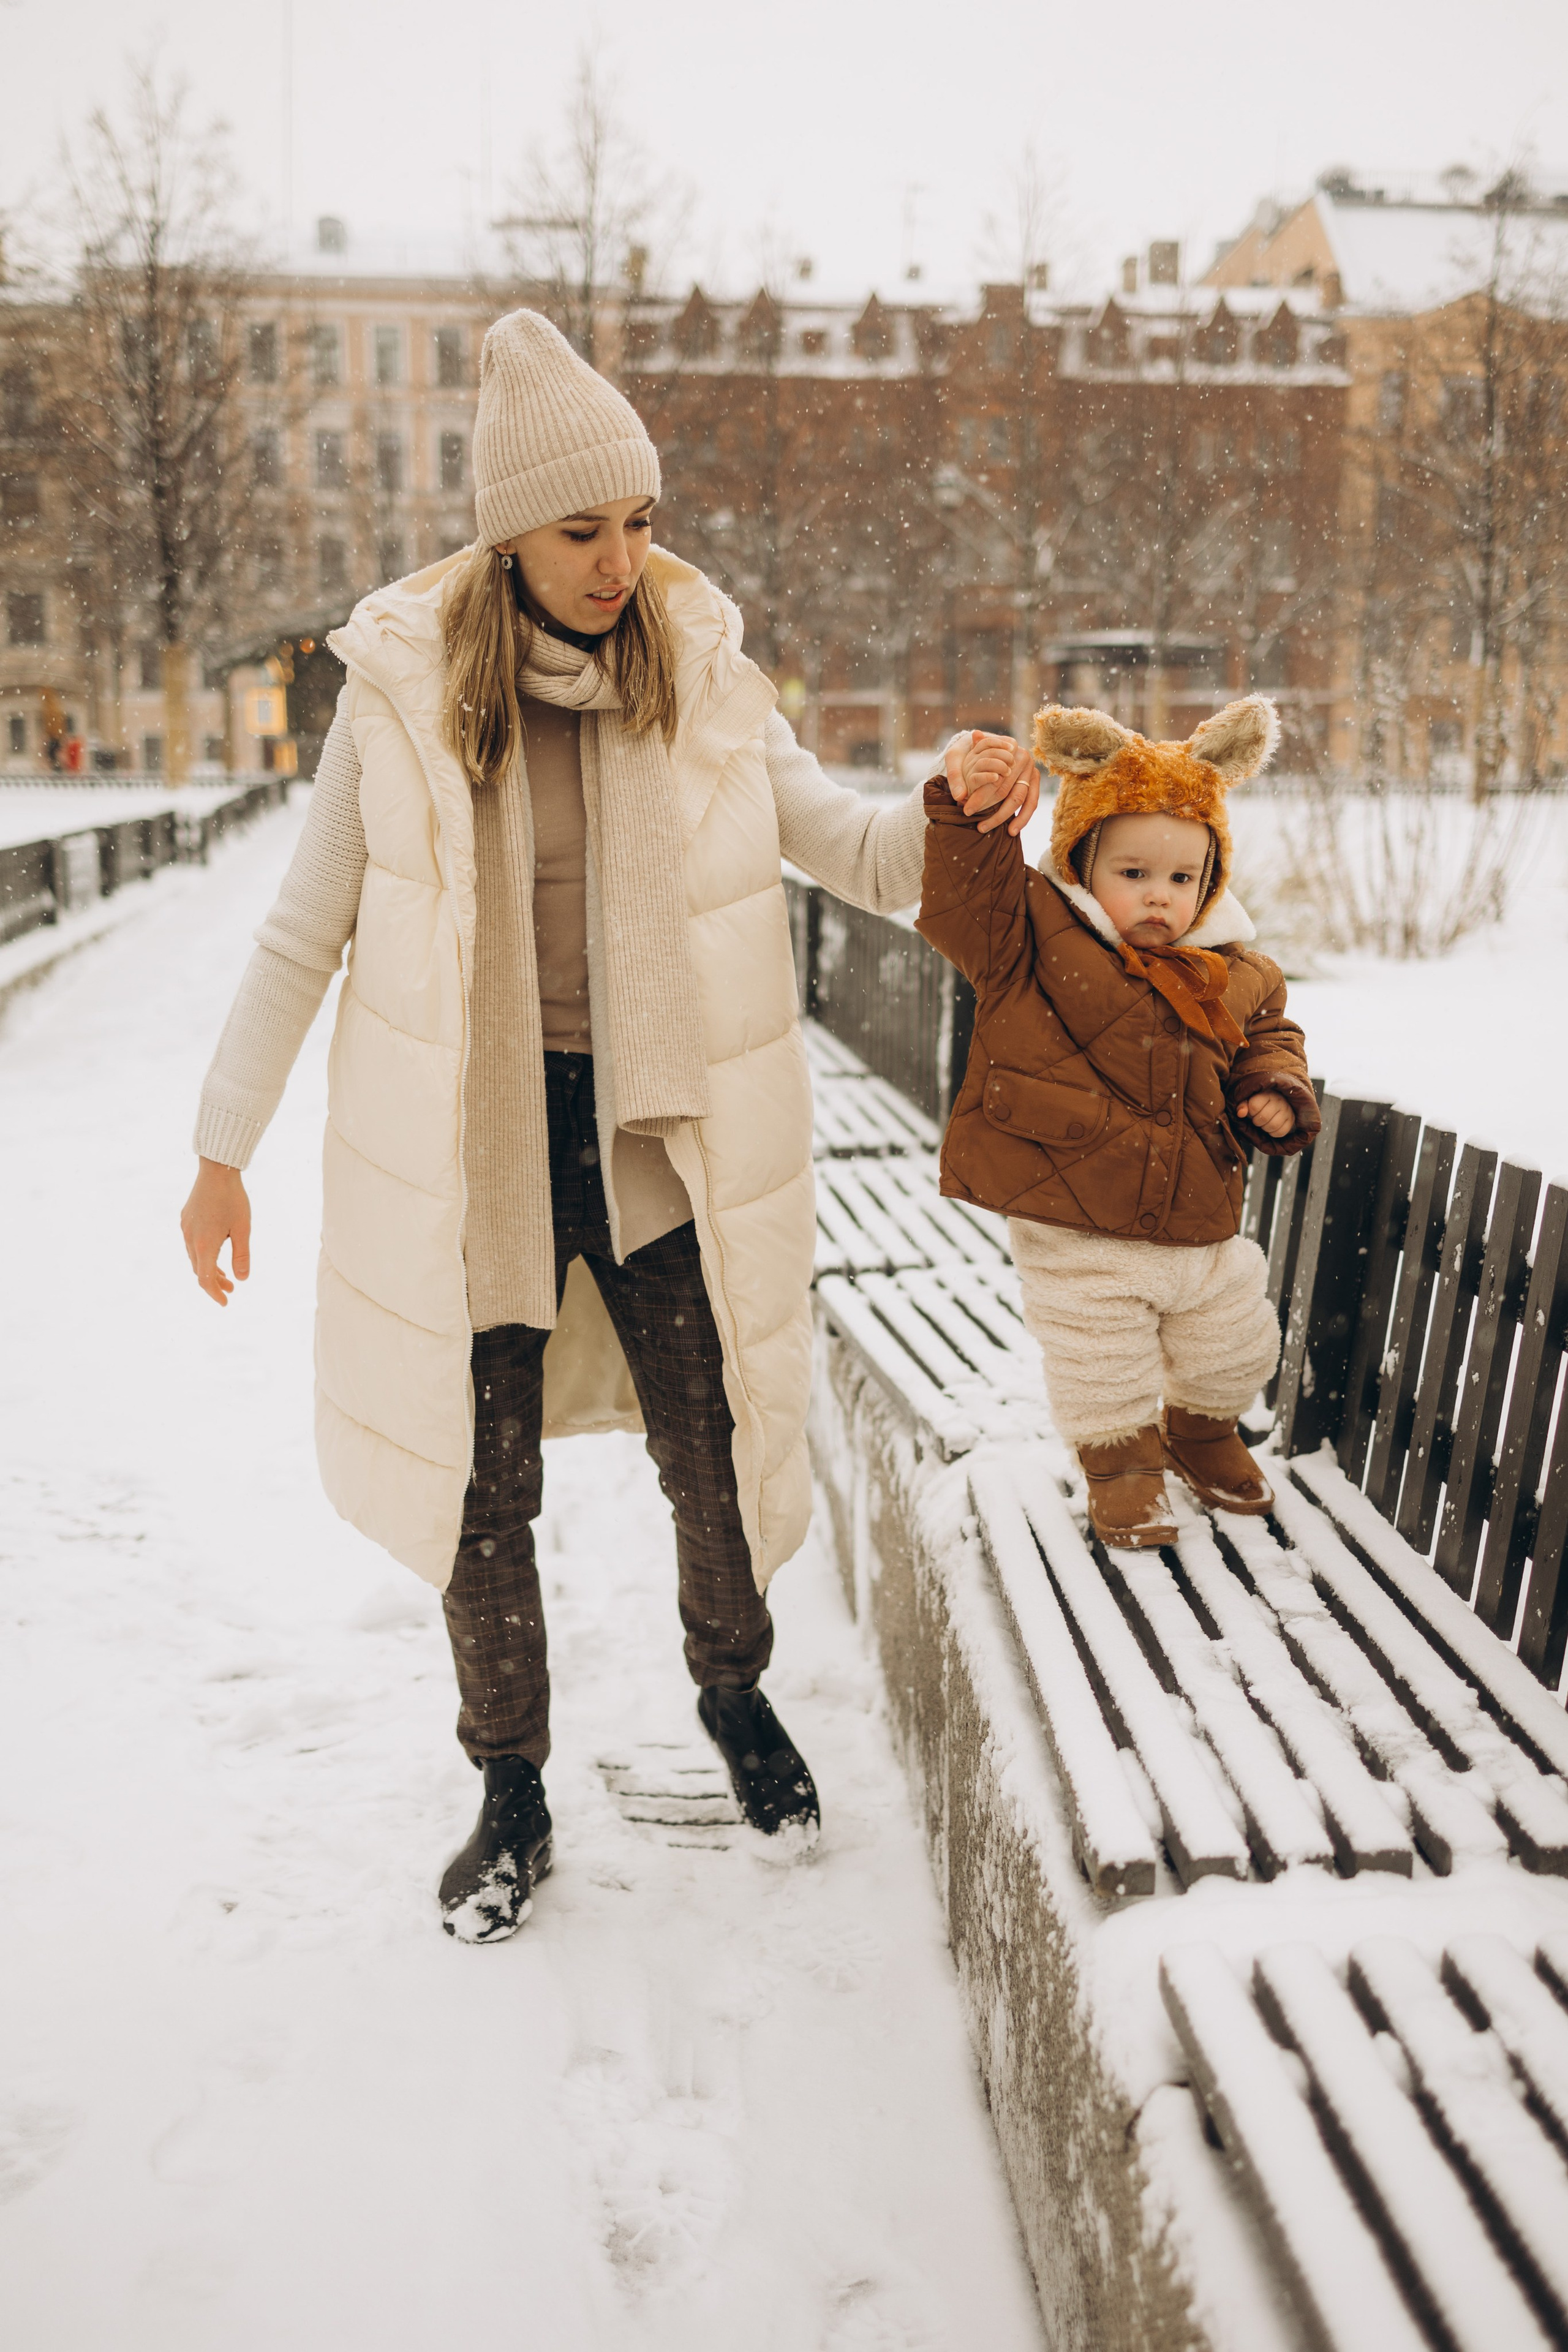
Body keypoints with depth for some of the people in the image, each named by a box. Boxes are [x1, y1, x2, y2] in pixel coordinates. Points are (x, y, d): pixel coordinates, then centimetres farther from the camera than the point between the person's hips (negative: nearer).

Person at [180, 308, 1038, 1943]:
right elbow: (305, 932, 1)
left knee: (714, 1457, 10)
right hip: (472, 1146, -1)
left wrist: (961, 806, -20)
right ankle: (512, 1796, 32)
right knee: (485, 1490, 8)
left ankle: (733, 1693, 42)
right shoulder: (406, 688, -6)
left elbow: (850, 852, 3)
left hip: (655, 1133, 1)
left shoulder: (698, 673, -2)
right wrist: (223, 1149, 3)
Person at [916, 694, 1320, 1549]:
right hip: (1077, 1234, -5)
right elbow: (963, 890, -25)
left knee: (1229, 1352, 22)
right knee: (1101, 1372, 8)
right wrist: (965, 803, -38)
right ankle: (1121, 1462, 35)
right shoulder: (1032, 939, -12)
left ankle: (1203, 1431, 51)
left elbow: (1268, 1030, 17)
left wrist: (1277, 1092, -1)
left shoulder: (1230, 974, 3)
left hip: (1203, 1222, 5)